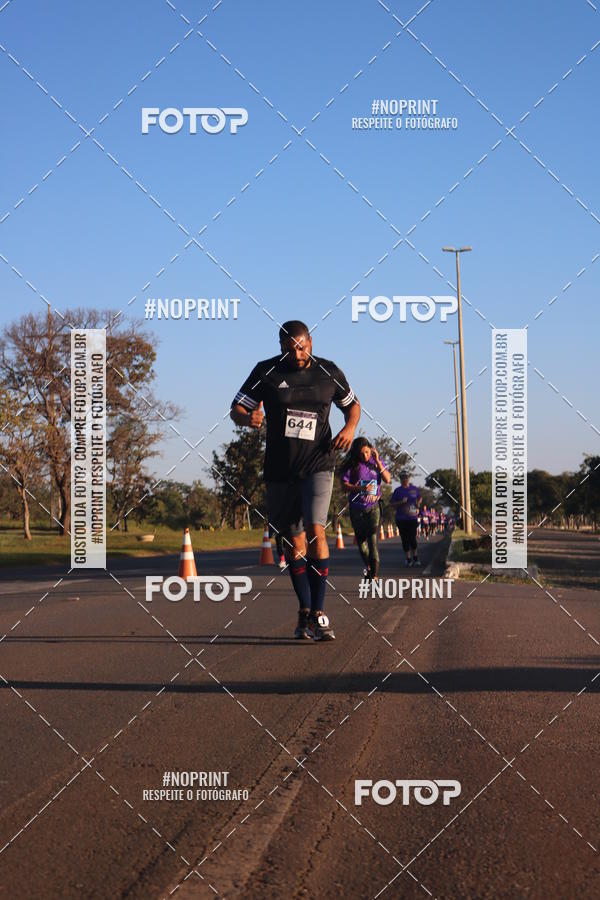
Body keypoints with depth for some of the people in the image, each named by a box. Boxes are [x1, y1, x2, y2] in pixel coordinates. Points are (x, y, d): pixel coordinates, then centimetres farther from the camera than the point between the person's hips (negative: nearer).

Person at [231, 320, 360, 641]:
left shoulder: (328, 372, 2)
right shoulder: (267, 372, -1)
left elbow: (352, 404, 18)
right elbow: (236, 410, 1)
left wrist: (350, 427, -4)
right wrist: (249, 417, -23)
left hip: (318, 466, -1)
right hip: (280, 471, 1)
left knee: (315, 531, -19)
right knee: (294, 542, 7)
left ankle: (319, 613, -14)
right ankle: (305, 612, 22)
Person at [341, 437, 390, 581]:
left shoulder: (376, 461, 4)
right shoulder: (351, 465, -3)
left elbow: (388, 480, -4)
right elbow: (344, 485, -6)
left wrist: (377, 462, -12)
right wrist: (361, 488, -21)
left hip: (373, 506, -1)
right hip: (357, 508, 1)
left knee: (372, 540, -15)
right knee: (361, 540, 9)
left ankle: (374, 575, -15)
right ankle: (368, 566, 36)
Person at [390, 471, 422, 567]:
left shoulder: (414, 489, 8)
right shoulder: (398, 491, 3)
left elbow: (419, 498, 26)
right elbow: (391, 504, 2)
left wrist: (418, 503, 5)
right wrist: (401, 502, -14)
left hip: (412, 517, 0)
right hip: (401, 519, 0)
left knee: (412, 538, -8)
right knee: (405, 539, 2)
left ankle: (415, 557, 7)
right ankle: (408, 558, 11)